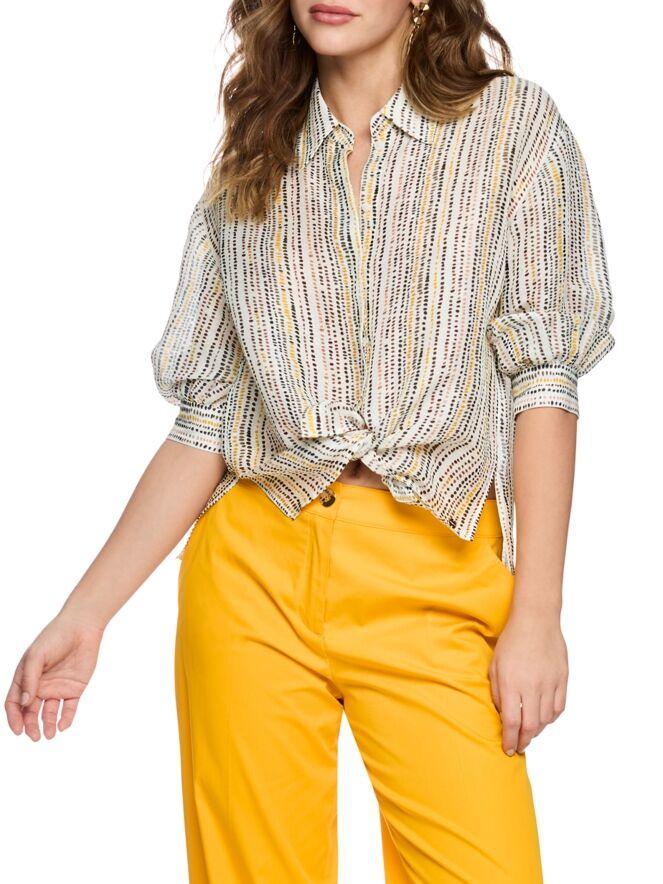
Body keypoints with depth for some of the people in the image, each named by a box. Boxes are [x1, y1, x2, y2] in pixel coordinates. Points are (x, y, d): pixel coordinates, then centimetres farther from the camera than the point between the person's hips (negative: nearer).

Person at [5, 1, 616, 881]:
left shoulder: (514, 125, 6)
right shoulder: (248, 163, 13)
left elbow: (541, 381, 0)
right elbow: (205, 422, 10)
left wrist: (537, 613, -8)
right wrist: (84, 613, 2)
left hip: (433, 584, -2)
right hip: (253, 569, 2)